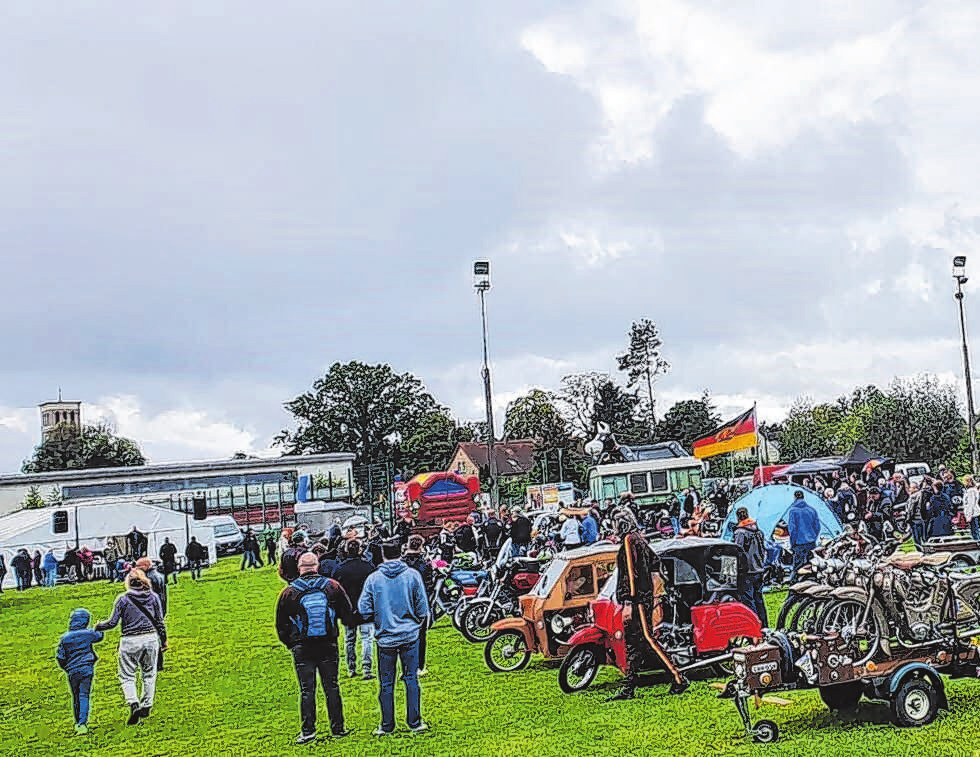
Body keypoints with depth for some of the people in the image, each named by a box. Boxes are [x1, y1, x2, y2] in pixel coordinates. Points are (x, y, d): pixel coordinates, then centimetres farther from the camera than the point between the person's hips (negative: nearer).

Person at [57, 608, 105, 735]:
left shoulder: (65, 638, -1)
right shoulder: (88, 634, -4)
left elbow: (61, 658, 3)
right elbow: (100, 636, 18)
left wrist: (66, 668, 21)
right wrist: (99, 628, 41)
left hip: (72, 672, 2)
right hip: (87, 670, -2)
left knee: (75, 697, 16)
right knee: (84, 696, -1)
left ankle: (77, 723, 21)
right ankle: (82, 723, -12)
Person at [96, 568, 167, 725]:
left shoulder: (123, 599, -6)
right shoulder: (153, 597, 3)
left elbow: (113, 622, -5)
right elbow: (160, 622, 6)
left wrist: (98, 627, 14)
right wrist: (164, 641, 16)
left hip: (130, 641, -3)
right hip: (151, 639, 3)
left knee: (127, 676, 5)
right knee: (149, 674, 17)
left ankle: (134, 704, -16)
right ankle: (146, 707, 21)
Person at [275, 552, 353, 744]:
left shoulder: (288, 593, -5)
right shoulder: (332, 587, -3)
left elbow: (281, 625, 1)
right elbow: (346, 612, 8)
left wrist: (291, 644, 14)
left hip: (302, 649, -1)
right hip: (329, 647, 1)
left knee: (307, 690, 6)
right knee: (332, 688, 10)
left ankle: (308, 731, 6)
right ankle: (337, 728, 14)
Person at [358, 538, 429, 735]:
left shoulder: (373, 578, -5)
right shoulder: (412, 575, -6)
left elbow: (363, 608, -5)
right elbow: (422, 608, -3)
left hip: (385, 637, 0)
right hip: (409, 635, 0)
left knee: (386, 683, 9)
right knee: (411, 679, 9)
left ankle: (387, 725, 15)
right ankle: (415, 723, 12)